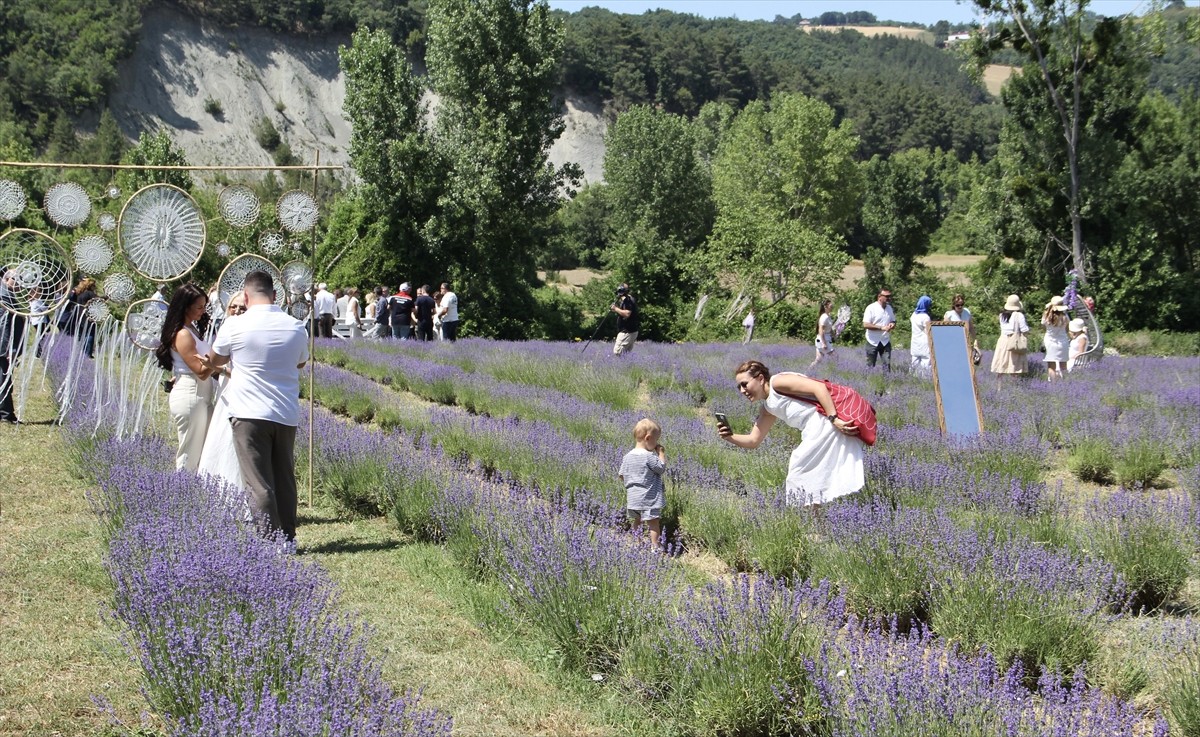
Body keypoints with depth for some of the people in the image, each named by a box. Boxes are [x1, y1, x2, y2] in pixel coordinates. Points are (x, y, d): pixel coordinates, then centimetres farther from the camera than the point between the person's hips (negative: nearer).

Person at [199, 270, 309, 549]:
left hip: (250, 414, -4)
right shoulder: (295, 327, 3)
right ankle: (288, 538, 19)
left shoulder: (235, 326, -8)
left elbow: (213, 360, 11)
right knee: (284, 479, 13)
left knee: (259, 482, -3)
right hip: (287, 415, 4)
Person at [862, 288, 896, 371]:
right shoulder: (871, 308, -11)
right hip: (873, 342, -4)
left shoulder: (889, 308, 9)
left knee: (887, 363, -4)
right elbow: (865, 324, -18)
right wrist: (882, 328, -23)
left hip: (885, 341, 4)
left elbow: (893, 321, 21)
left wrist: (892, 325, -6)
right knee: (870, 365, 4)